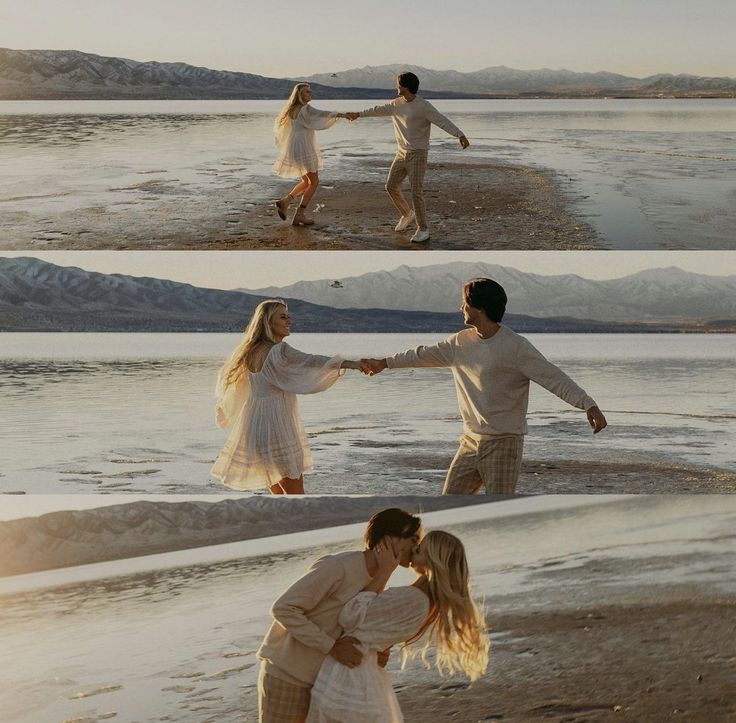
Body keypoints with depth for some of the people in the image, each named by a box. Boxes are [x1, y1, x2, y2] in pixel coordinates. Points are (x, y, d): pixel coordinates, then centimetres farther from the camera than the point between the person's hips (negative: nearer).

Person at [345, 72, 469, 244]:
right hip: (402, 153, 7)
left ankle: (423, 229, -4)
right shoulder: (397, 104, 6)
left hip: (418, 154, -7)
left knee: (416, 192, -12)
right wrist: (358, 114, 34)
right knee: (391, 186, 11)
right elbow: (379, 110, 23)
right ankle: (407, 213, 33)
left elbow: (443, 121, -26)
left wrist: (460, 135, -40)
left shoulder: (423, 106, -16)